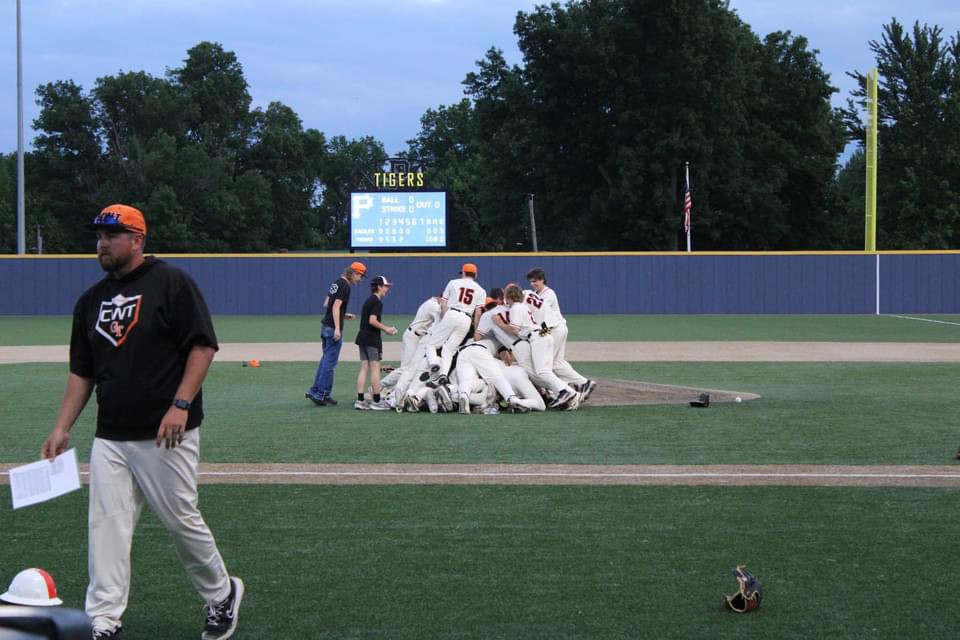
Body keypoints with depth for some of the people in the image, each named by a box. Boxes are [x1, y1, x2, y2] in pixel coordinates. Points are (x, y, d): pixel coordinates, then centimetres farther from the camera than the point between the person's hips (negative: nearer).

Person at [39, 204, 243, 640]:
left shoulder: (171, 284, -5)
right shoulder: (91, 300, 14)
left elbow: (204, 346, -10)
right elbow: (81, 372, 17)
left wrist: (181, 404, -19)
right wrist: (62, 429, 9)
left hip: (166, 435, -6)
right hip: (110, 437, 6)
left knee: (182, 521, 1)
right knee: (106, 528, 0)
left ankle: (221, 595, 24)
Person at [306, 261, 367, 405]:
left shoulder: (336, 283, 15)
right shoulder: (345, 286, -13)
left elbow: (326, 304, 20)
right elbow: (336, 306, -21)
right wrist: (337, 329, -25)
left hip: (325, 326, 9)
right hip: (333, 328, -9)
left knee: (326, 359, 15)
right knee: (330, 361, -4)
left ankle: (314, 391, 15)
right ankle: (323, 394, 0)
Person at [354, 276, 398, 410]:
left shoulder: (368, 301, 16)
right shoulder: (377, 302, -12)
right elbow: (372, 321, -22)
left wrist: (386, 329, 15)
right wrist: (386, 329, -11)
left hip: (362, 338, 9)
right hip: (372, 339, -9)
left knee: (364, 368, 8)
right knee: (375, 369, -4)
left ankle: (360, 400, 5)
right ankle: (377, 401, -1)